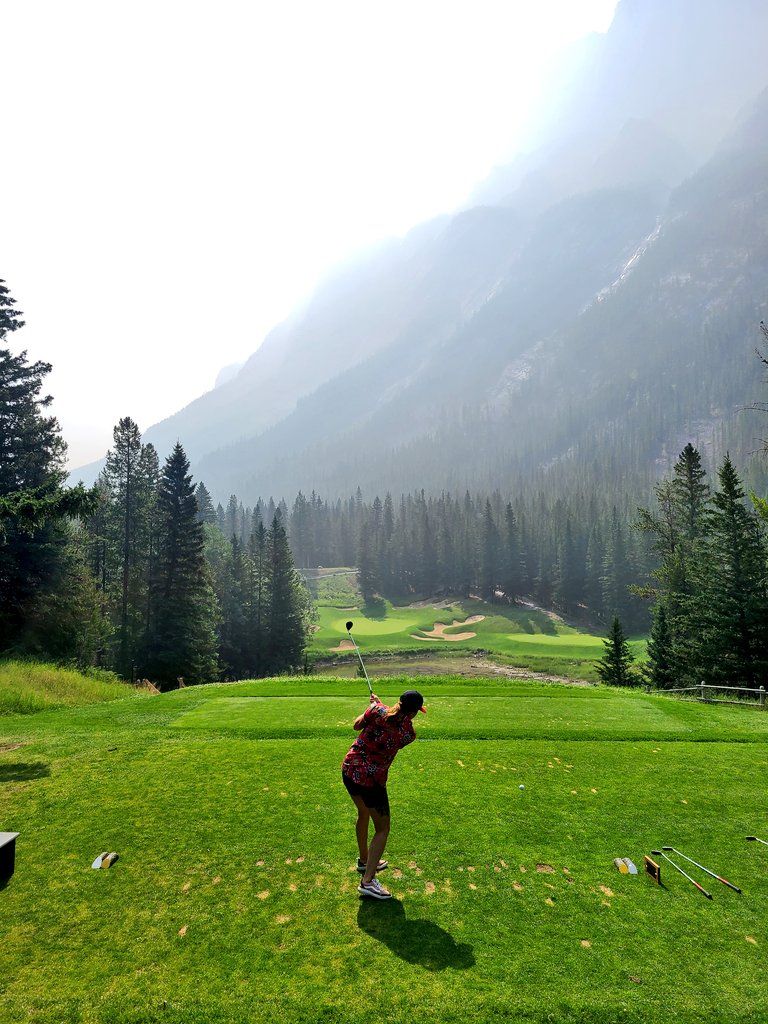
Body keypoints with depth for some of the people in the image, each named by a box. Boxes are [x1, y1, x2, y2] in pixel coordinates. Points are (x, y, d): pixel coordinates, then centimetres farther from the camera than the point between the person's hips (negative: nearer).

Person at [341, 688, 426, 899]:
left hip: (349, 769, 6)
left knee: (363, 814, 27)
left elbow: (356, 725, 3)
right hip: (372, 780, -5)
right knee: (382, 828, 11)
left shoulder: (378, 710, -12)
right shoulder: (409, 734, -14)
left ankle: (364, 860, 48)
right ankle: (368, 880, 5)